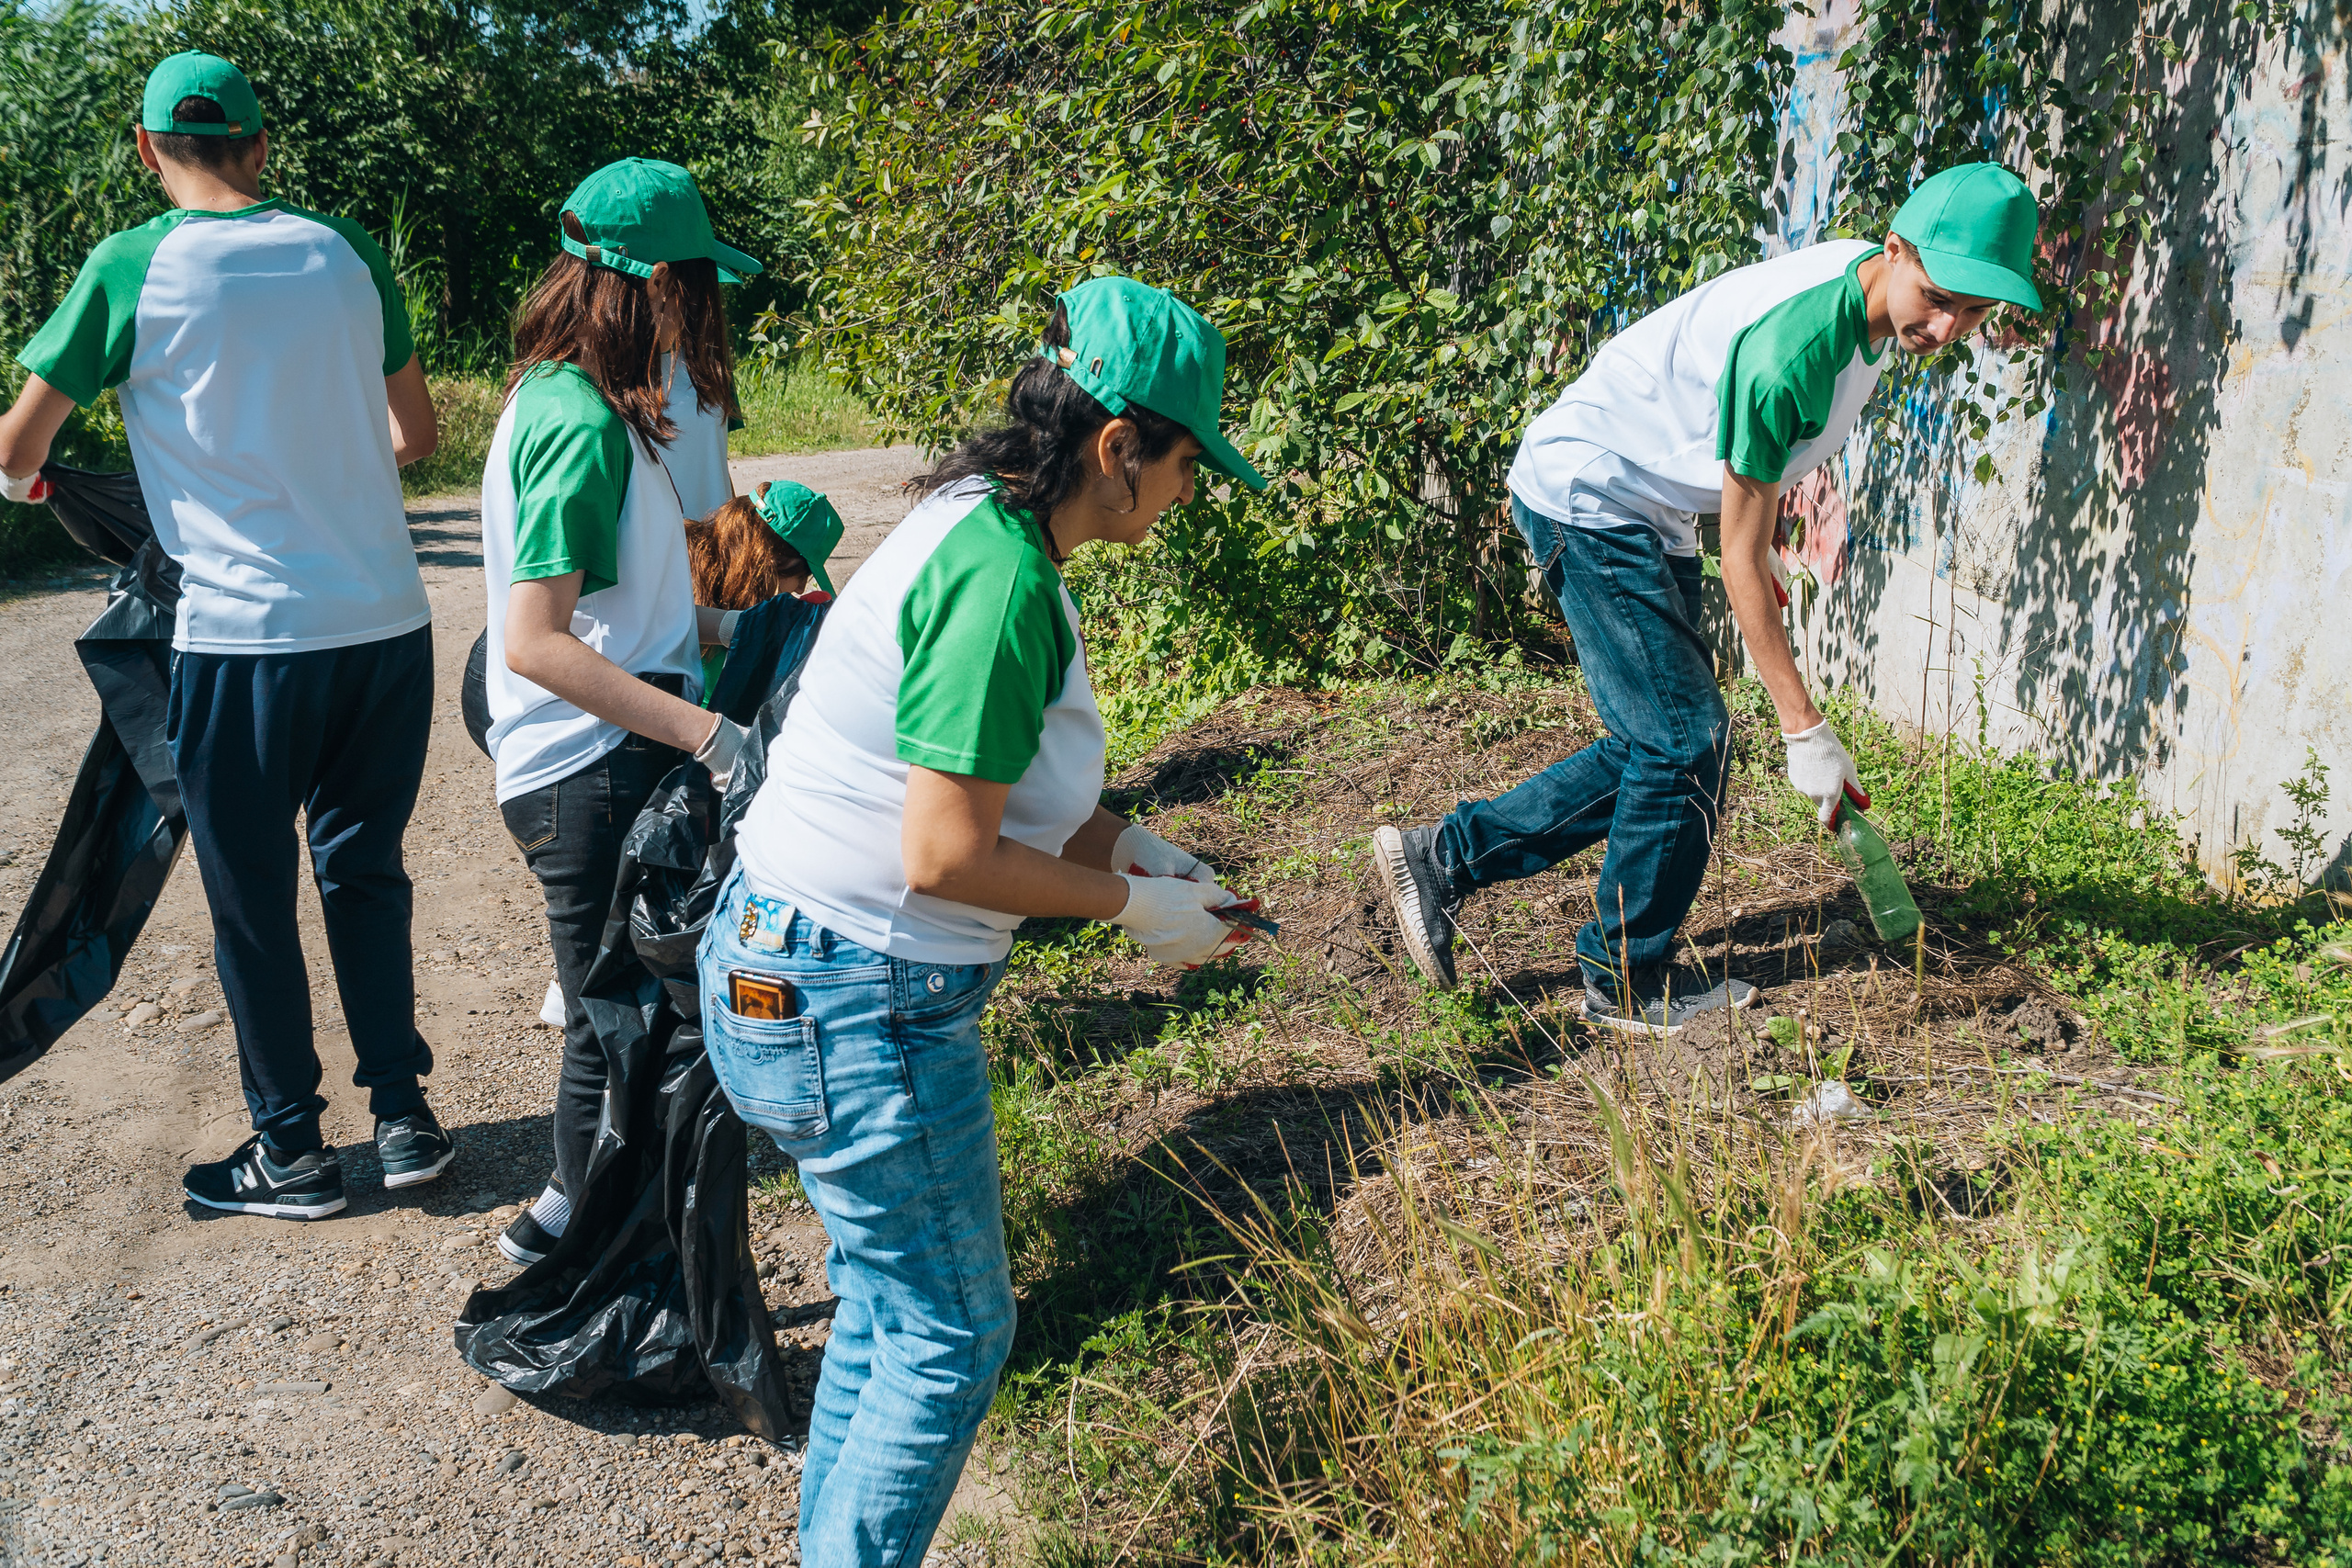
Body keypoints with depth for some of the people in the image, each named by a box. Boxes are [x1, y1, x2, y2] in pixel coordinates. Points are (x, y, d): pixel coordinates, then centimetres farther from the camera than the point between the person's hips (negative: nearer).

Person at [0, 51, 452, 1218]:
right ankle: (404, 1117, 22)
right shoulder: (343, 251, 5)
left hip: (245, 639, -4)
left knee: (253, 902, 10)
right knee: (365, 869, 18)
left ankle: (292, 1153, 21)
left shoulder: (131, 269, -4)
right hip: (387, 625, 4)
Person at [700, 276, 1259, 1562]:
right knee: (951, 1335, 6)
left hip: (795, 962, 10)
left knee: (889, 1306, 22)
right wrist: (1134, 906, -12)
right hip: (854, 998, -10)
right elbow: (945, 856, -24)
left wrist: (1130, 849, 9)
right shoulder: (1003, 578, -24)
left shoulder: (979, 526, 7)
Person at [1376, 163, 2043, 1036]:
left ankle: (1443, 858, 15)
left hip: (1649, 515, 10)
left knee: (1657, 744, 8)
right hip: (1583, 496, -10)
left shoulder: (1869, 298, -3)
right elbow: (1740, 561, -26)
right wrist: (1804, 731, -23)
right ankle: (1627, 986, 7)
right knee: (1683, 743, -10)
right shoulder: (1789, 350, -30)